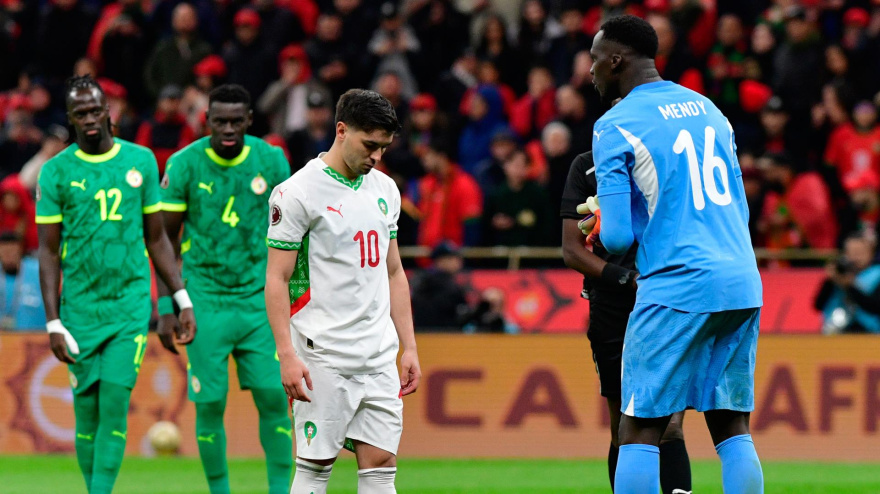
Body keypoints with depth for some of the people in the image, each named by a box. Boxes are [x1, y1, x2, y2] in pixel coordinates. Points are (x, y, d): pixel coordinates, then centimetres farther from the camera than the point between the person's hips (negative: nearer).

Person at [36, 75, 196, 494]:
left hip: (130, 303, 0)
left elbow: (156, 238, 13)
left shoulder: (140, 161, 6)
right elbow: (48, 252, 2)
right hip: (80, 307, 0)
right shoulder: (56, 172, 1)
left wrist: (183, 300, 8)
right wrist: (53, 323, -5)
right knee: (86, 410, 2)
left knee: (115, 400, -12)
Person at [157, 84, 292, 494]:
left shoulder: (271, 161, 1)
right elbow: (166, 238, 1)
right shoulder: (185, 164, -5)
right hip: (205, 301, -2)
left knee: (273, 397, -5)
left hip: (259, 299, 2)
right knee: (210, 403, -3)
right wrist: (166, 306, -3)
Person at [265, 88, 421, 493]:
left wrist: (409, 347, 15)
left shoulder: (385, 190, 13)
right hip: (323, 355, -6)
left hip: (380, 355, 6)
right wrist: (287, 355, -16)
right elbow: (277, 279, -8)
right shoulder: (297, 193, -8)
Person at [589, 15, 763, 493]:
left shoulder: (614, 127, -4)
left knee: (639, 431, -2)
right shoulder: (708, 109, 16)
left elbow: (616, 237, -10)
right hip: (743, 285, 6)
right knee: (732, 428, 7)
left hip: (675, 289, -6)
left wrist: (600, 226, 12)